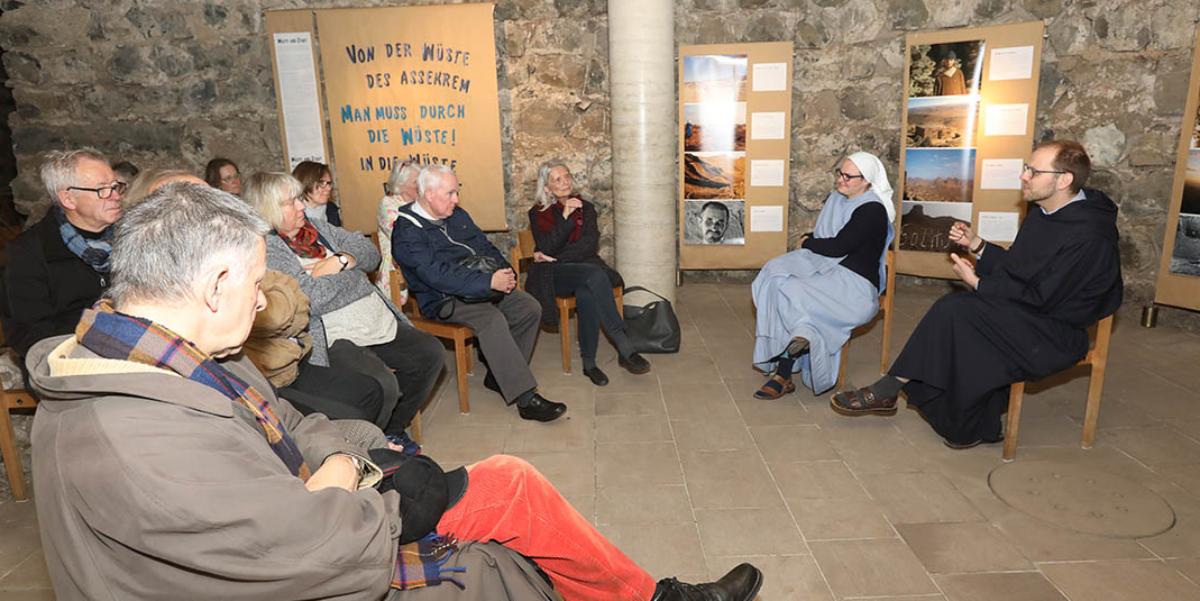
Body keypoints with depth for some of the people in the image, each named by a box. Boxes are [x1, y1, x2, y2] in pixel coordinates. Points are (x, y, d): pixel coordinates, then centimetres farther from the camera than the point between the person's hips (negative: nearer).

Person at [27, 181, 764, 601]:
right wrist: (343, 493, -12)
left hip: (289, 539, 9)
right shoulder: (145, 447, -35)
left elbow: (289, 423, 8)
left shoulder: (155, 354, -2)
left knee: (508, 482, 5)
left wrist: (345, 465, -10)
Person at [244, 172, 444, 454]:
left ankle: (393, 429, 19)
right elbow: (308, 299, -21)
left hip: (380, 321, 9)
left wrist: (341, 261, -7)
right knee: (382, 385, -30)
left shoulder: (317, 227, 17)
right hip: (336, 339, -9)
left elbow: (369, 251, 15)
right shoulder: (267, 249, -9)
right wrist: (347, 270, -6)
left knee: (431, 354, 2)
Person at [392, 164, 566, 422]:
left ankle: (500, 376, 4)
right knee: (492, 319, -32)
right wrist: (489, 282, -29)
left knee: (530, 308, -7)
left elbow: (485, 246, 19)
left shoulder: (457, 215, 13)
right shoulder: (407, 232, -13)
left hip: (483, 286, 8)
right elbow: (438, 275, -25)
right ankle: (526, 399, -31)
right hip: (443, 299, -8)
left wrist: (504, 271, -3)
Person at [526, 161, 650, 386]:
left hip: (584, 268, 2)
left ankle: (589, 363, -32)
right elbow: (546, 248, -7)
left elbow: (590, 245, 0)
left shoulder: (585, 208, 14)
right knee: (594, 275, -35)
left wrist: (554, 258, -8)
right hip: (553, 275, -2)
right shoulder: (538, 213, 9)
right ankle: (626, 350, -39)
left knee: (587, 294, -36)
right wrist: (565, 217, -17)